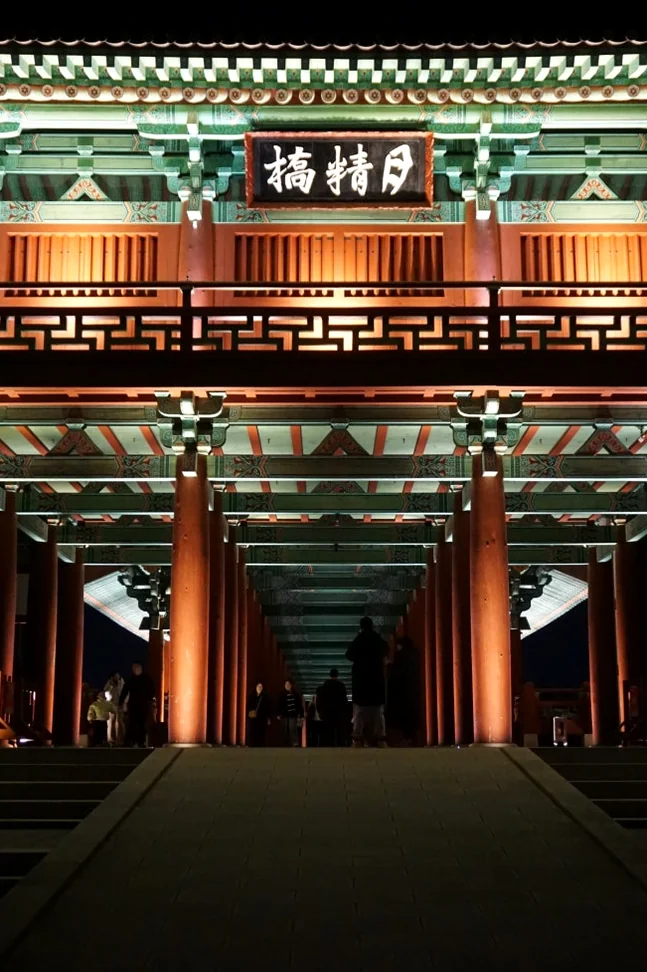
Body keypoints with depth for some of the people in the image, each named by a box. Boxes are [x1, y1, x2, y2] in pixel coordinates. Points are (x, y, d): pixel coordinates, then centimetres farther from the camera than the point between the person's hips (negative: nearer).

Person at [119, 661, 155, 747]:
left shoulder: (147, 679, 2)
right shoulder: (130, 679, 6)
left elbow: (152, 691, 3)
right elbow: (124, 692, 4)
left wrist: (149, 700, -11)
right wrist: (120, 703, -3)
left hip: (144, 706, -1)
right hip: (133, 705, 1)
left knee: (142, 725, 1)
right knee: (131, 724, -7)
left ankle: (141, 742, 6)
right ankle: (129, 742, -7)